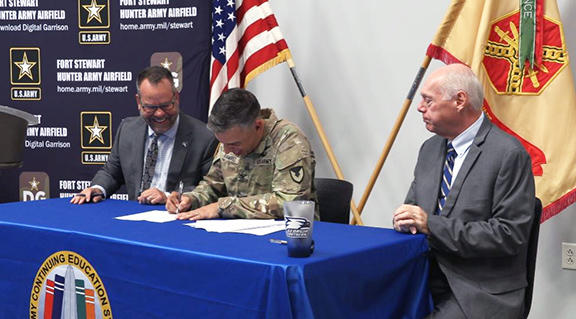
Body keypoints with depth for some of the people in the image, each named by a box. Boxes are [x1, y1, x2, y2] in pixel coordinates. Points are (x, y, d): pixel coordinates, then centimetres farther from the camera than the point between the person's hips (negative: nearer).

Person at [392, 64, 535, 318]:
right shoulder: (430, 148, 13)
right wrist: (407, 218, -4)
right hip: (427, 280, 6)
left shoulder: (509, 154, -11)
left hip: (480, 294, -6)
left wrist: (432, 225, -19)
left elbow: (509, 235, -16)